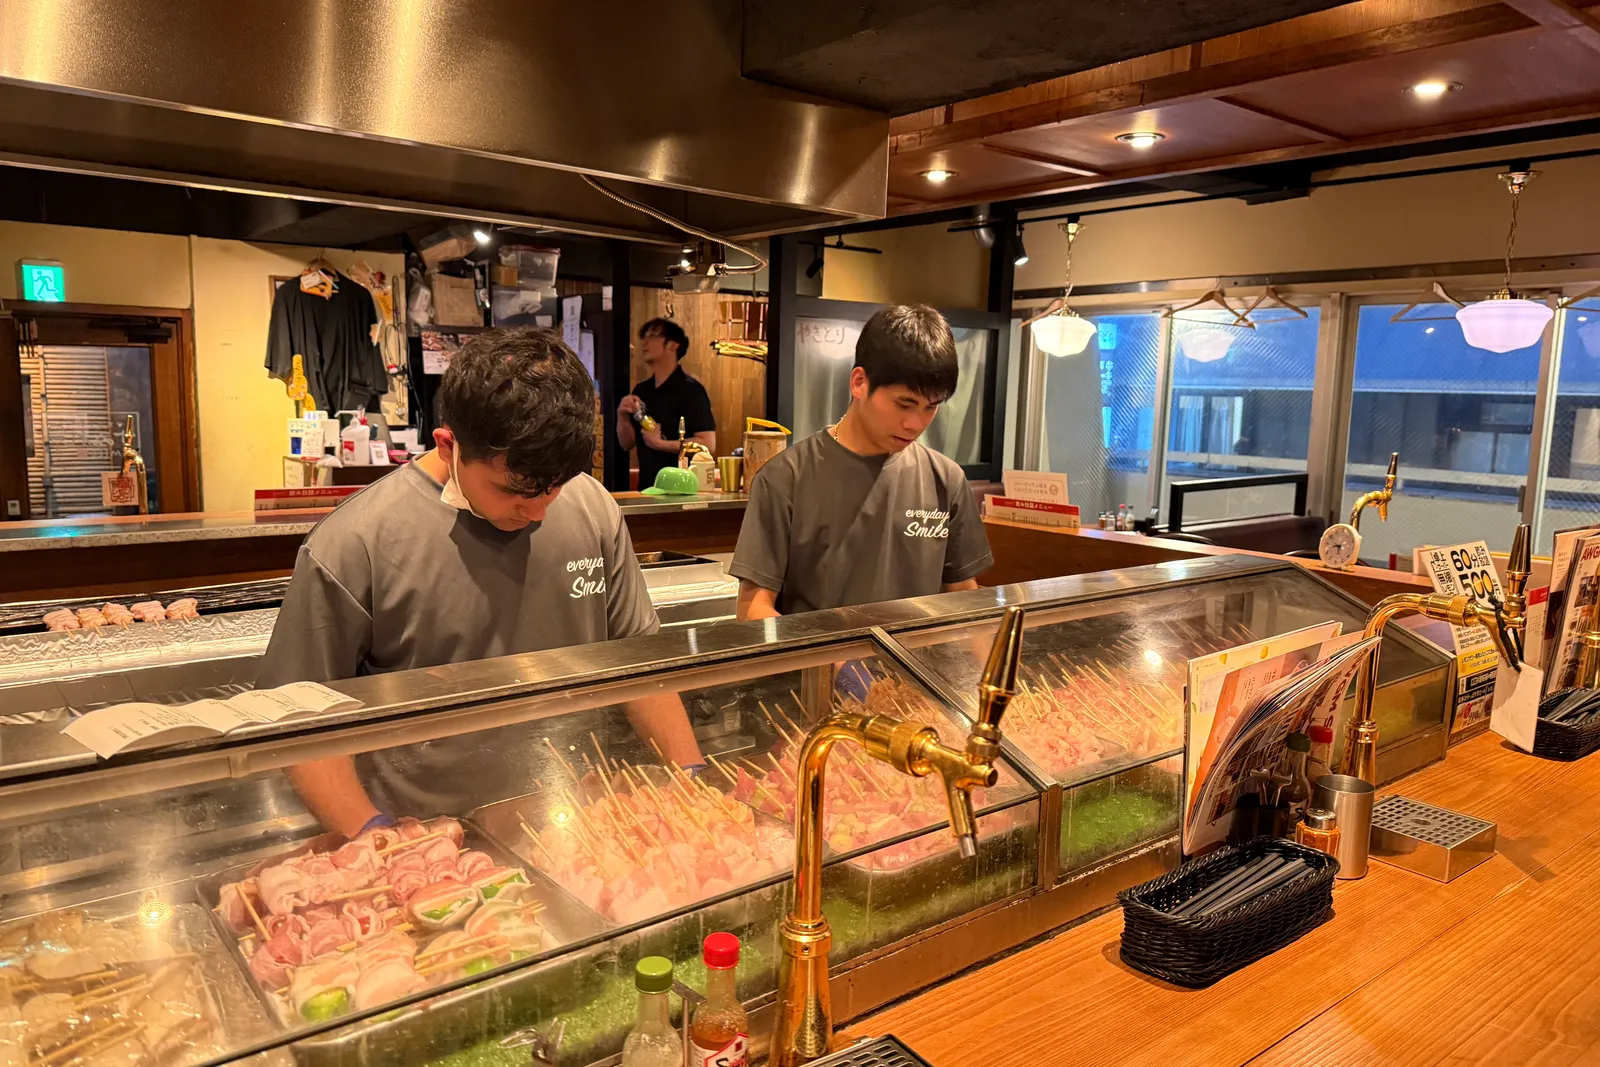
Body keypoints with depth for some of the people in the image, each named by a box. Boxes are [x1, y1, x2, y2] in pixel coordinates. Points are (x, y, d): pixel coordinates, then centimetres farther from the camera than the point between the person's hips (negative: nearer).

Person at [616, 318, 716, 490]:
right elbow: (627, 444, 14)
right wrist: (622, 416, -4)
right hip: (647, 486, 6)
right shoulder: (641, 390, 9)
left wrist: (659, 443, -17)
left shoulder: (690, 389, -10)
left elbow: (708, 444, -19)